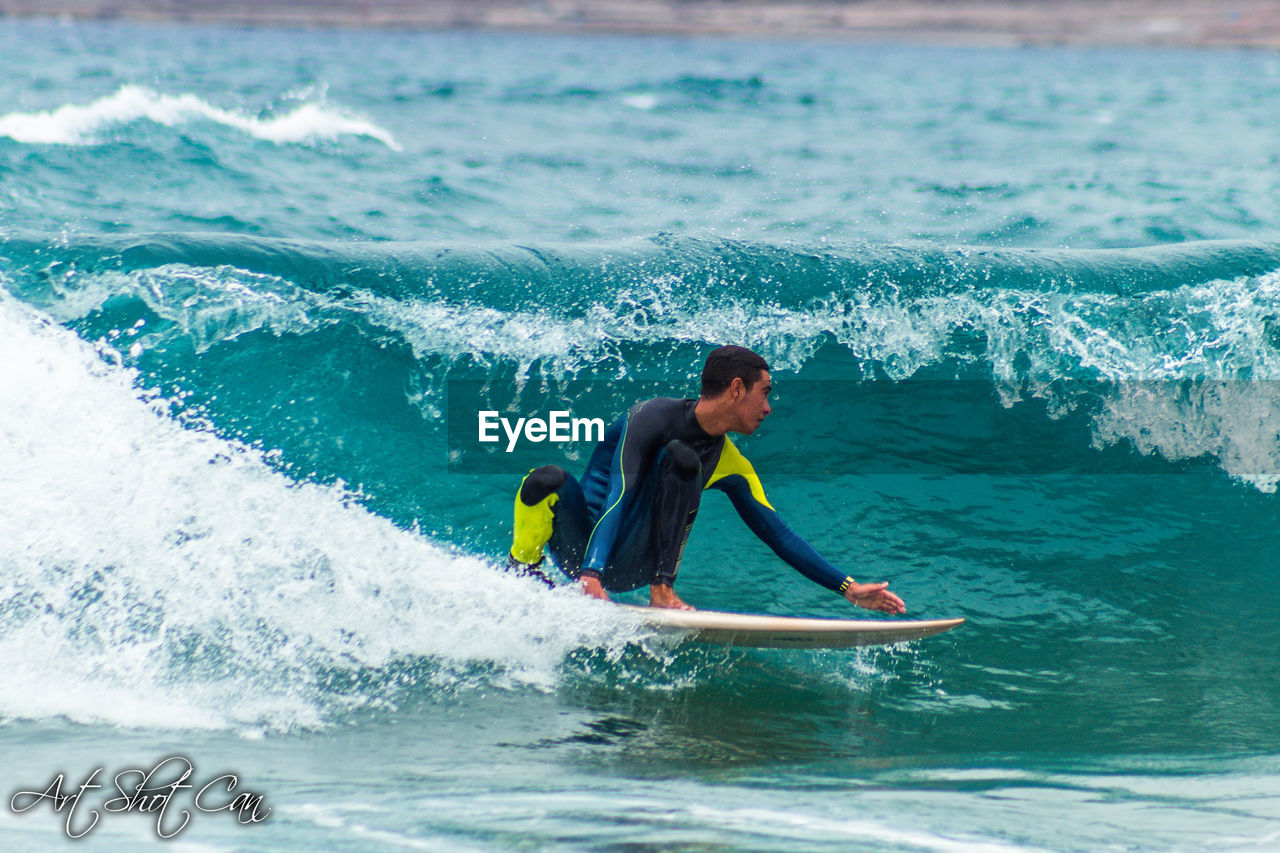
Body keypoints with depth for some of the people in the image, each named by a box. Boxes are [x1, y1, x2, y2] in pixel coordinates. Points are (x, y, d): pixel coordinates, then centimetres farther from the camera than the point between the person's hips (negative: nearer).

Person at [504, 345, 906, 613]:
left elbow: (780, 536, 11)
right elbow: (618, 496, -22)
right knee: (548, 480, -36)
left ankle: (661, 591, -29)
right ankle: (521, 569, -11)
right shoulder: (655, 417, -10)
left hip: (631, 568, 3)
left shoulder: (730, 467, 8)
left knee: (682, 457, -22)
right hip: (579, 548, -3)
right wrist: (591, 573, -36)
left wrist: (849, 588, 3)